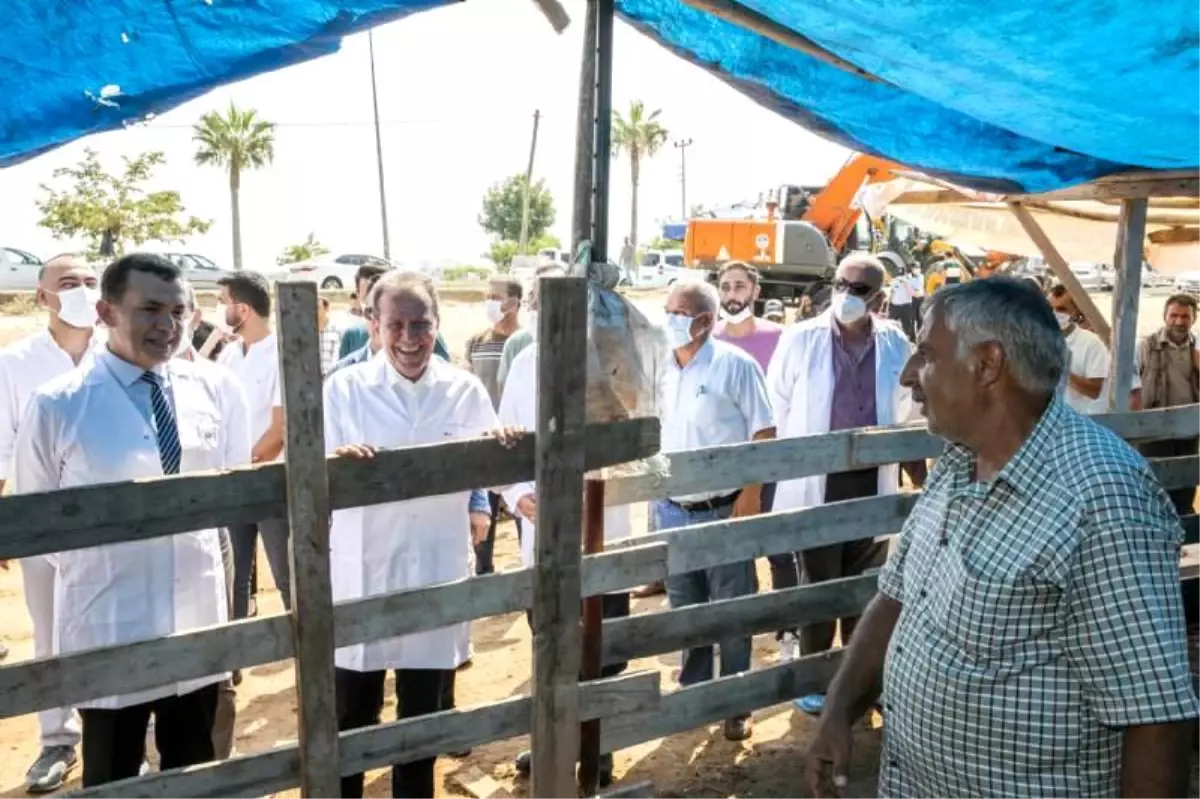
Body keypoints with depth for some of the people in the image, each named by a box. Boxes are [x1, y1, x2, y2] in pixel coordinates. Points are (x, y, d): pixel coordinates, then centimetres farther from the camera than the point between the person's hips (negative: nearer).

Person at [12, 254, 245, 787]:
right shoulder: (57, 405, -11)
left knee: (196, 772, 22)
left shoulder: (208, 389, -2)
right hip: (108, 627, -3)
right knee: (112, 778, 19)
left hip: (198, 618, 3)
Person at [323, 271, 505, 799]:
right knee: (350, 717, 11)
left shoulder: (465, 390, 0)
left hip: (437, 573, 2)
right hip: (359, 574, -1)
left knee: (423, 714, 18)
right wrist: (335, 463, -29)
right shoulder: (344, 389, -4)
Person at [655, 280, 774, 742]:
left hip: (724, 510, -5)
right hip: (670, 511, 5)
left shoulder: (734, 365, -10)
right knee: (685, 610, 16)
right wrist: (652, 498, 12)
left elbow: (763, 432, -9)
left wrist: (752, 493, -14)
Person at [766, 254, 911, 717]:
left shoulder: (896, 345, 0)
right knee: (818, 586, 8)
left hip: (873, 482, 3)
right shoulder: (801, 339, -8)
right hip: (816, 482, -3)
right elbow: (777, 404, 0)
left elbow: (902, 405, 14)